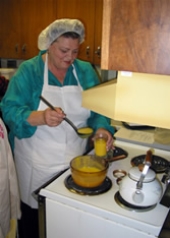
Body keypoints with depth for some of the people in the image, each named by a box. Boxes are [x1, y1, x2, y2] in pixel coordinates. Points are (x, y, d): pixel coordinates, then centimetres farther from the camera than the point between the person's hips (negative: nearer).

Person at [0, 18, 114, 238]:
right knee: (32, 209, 16)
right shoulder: (28, 70, -10)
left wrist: (102, 128, -21)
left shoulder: (86, 71, 1)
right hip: (36, 162, -2)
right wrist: (41, 117, -36)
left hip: (75, 159, 3)